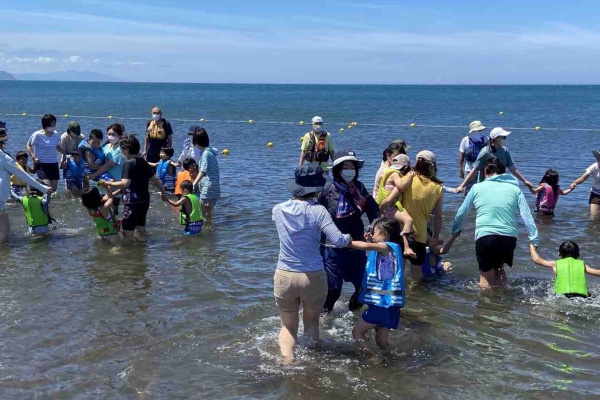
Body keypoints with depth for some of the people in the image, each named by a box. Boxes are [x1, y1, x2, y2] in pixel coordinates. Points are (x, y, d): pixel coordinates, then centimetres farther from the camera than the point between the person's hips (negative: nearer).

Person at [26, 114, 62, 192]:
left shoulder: (55, 134, 7)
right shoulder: (38, 135, -9)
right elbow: (29, 145, 0)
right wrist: (33, 157, -13)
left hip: (53, 164, 6)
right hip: (41, 164, -6)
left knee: (54, 189, 5)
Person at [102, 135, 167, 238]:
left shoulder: (129, 163, -15)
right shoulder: (143, 162, 10)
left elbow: (125, 184, -25)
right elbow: (155, 179, 18)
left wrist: (107, 183, -17)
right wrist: (163, 191, 29)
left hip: (132, 202, -9)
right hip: (144, 200, 9)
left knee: (128, 232, -5)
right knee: (141, 228, 22)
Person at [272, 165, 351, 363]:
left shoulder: (278, 210, -2)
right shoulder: (317, 211, -13)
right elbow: (338, 241, -18)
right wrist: (349, 237, 1)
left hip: (284, 276, 2)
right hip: (313, 277, -2)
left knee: (288, 327, 16)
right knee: (312, 322, 22)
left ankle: (288, 363, 0)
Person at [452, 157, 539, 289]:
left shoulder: (477, 188, 8)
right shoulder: (515, 189, 11)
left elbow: (461, 214, 16)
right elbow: (527, 217, 4)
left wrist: (455, 231, 31)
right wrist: (534, 241, 6)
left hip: (485, 237, -2)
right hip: (509, 238, 3)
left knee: (486, 275, 10)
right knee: (499, 267, 28)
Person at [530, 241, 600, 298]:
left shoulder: (556, 264, 16)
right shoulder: (582, 264, 19)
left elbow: (536, 259, 23)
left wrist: (532, 248, 42)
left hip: (562, 296, -2)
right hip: (582, 297, 2)